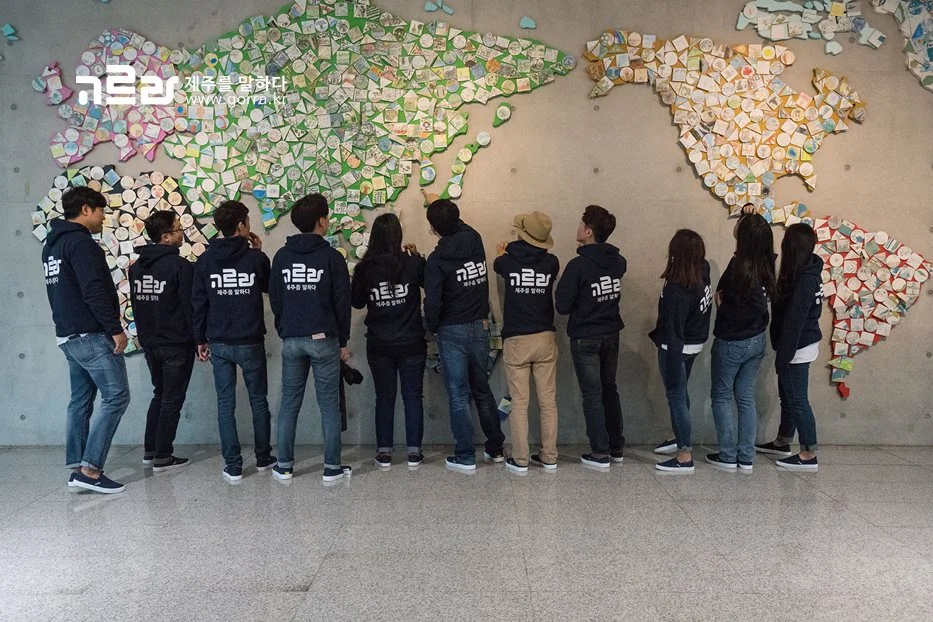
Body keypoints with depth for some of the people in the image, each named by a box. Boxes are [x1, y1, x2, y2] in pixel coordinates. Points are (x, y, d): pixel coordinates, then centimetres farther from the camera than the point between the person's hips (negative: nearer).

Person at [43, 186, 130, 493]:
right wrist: (115, 328, -19)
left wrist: (68, 324, 21)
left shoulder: (52, 243, 17)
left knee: (81, 400, 12)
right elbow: (94, 291, -22)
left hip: (68, 335, 10)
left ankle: (77, 468, 14)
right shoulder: (80, 242, -14)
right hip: (91, 335, -10)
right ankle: (90, 469, -9)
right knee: (116, 396, -7)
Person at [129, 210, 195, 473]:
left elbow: (136, 303, 14)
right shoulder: (180, 266, -15)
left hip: (149, 342, 7)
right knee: (172, 399, 2)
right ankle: (162, 457, 6)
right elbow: (190, 305, -16)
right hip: (177, 343, -7)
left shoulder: (136, 266, 8)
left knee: (160, 394, 20)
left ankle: (150, 450, 22)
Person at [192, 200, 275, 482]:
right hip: (251, 342, -2)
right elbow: (268, 287, 10)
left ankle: (233, 466, 7)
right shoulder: (256, 257, -8)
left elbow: (198, 302, 1)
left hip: (219, 343, 2)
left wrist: (201, 339, 9)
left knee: (225, 404, 7)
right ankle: (263, 458, 24)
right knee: (259, 401, 14)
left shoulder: (205, 260, -1)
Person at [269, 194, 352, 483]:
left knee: (289, 403, 11)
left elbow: (274, 299, 8)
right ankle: (332, 467, 7)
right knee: (329, 405, 3)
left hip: (291, 340, 4)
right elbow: (342, 302, -5)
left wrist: (284, 332, 16)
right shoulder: (331, 256, -7)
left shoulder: (282, 256, 4)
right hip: (323, 340, -3)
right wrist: (343, 341, 3)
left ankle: (284, 466, 16)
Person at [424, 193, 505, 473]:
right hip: (481, 327, 5)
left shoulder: (436, 259, -15)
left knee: (458, 396, 3)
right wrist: (439, 204, 38)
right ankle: (496, 448, 26)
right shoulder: (475, 241, 0)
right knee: (482, 390, 18)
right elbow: (459, 224, 24)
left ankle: (465, 457, 8)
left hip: (453, 332, -5)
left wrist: (432, 327, 2)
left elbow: (432, 302, -17)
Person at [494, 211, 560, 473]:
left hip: (516, 341, -1)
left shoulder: (507, 261, -6)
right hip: (545, 339, 2)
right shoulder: (551, 262, -4)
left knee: (519, 403, 4)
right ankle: (549, 457, 16)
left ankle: (520, 460, 8)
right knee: (548, 401, 8)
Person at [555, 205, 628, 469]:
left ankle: (600, 453, 8)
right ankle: (616, 447, 26)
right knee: (610, 390, 17)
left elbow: (562, 306, -17)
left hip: (585, 339, -6)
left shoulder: (578, 265, -20)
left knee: (592, 395, 3)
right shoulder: (618, 261, 0)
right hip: (611, 335, 6)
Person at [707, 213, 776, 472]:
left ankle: (728, 456, 12)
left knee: (721, 396, 9)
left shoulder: (739, 266, -23)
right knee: (746, 398, 14)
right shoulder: (767, 266, -3)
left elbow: (720, 296, -19)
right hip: (757, 341, 6)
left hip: (731, 343, -6)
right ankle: (746, 458, 18)